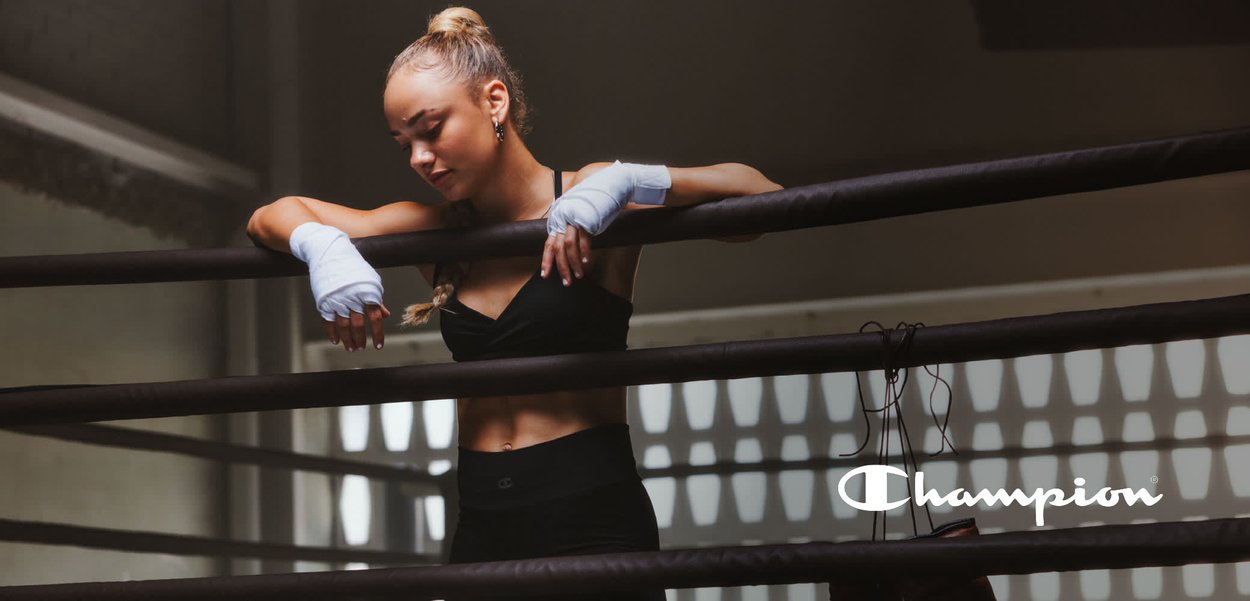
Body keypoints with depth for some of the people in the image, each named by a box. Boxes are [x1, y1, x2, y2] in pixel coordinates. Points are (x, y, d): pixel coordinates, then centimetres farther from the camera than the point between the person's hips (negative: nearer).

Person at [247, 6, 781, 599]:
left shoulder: (589, 201, -5)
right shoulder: (434, 232, 8)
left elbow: (760, 195, -14)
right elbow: (271, 217, 12)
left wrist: (626, 182, -27)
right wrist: (320, 244, -11)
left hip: (593, 523, -4)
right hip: (481, 525, 4)